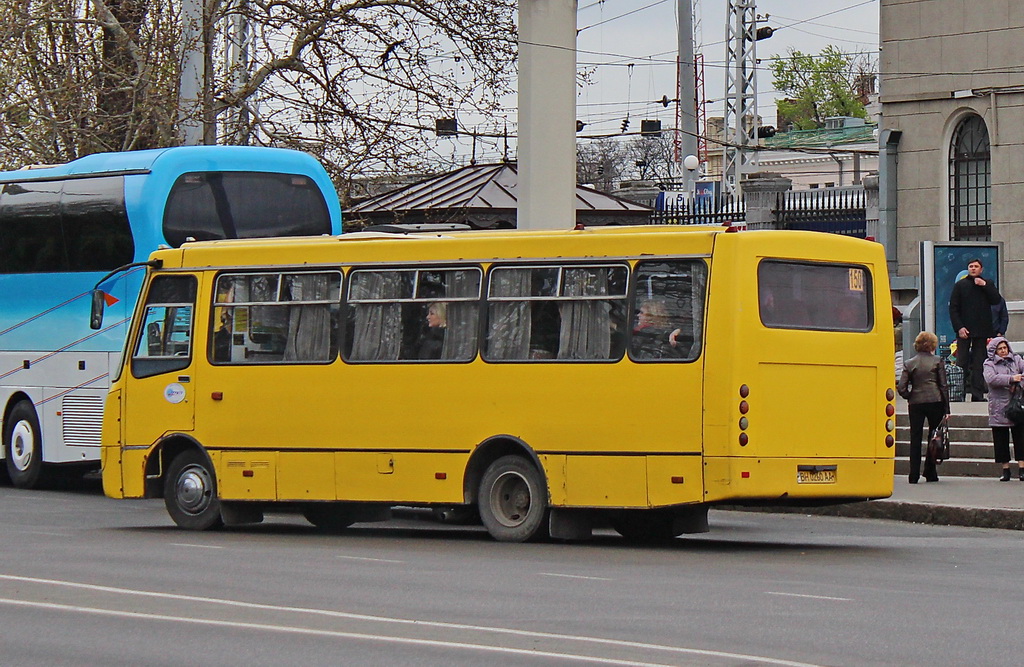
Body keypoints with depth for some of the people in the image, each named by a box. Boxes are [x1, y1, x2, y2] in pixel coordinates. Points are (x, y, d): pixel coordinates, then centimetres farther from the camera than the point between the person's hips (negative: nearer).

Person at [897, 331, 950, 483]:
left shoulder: (909, 364, 4)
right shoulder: (937, 362, 0)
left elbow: (902, 388, -2)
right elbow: (944, 386, -1)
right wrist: (946, 408, 3)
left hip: (915, 403, 1)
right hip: (935, 402, -1)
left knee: (915, 439, 4)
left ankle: (914, 475, 0)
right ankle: (930, 472, 6)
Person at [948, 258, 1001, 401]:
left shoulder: (988, 285, 12)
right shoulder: (960, 285, 5)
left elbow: (996, 300, -1)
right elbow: (953, 308, 1)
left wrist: (985, 286, -9)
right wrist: (959, 327, -10)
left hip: (981, 330, 2)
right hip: (964, 329, -2)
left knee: (979, 363, 0)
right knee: (962, 362, -4)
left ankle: (977, 394, 0)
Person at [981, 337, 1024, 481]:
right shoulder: (989, 364, 2)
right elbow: (991, 378, -15)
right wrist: (1011, 379, -19)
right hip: (999, 408, -2)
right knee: (1001, 440, 2)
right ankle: (1005, 469, 10)